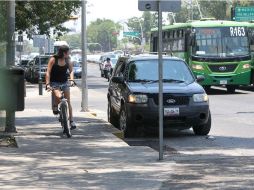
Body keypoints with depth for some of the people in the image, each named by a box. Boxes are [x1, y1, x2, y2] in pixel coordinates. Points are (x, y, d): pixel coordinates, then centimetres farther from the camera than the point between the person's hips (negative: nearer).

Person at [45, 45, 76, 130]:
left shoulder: (67, 60, 0)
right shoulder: (53, 59, -12)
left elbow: (71, 70, -1)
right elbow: (48, 72, -13)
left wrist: (71, 80, -20)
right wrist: (47, 84, -22)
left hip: (64, 82, 4)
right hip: (54, 82, -4)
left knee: (68, 101, -3)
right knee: (58, 96, -30)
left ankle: (71, 121, 1)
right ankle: (55, 107, 2)